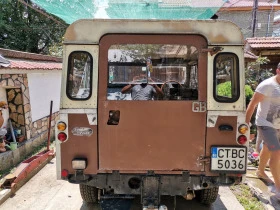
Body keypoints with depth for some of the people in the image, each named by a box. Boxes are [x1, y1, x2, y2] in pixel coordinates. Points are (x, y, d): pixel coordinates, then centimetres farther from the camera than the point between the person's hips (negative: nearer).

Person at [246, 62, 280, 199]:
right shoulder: (267, 85, -18)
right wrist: (246, 124, -18)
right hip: (265, 125, -8)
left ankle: (260, 171, 43)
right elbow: (252, 105, -17)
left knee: (267, 149, 22)